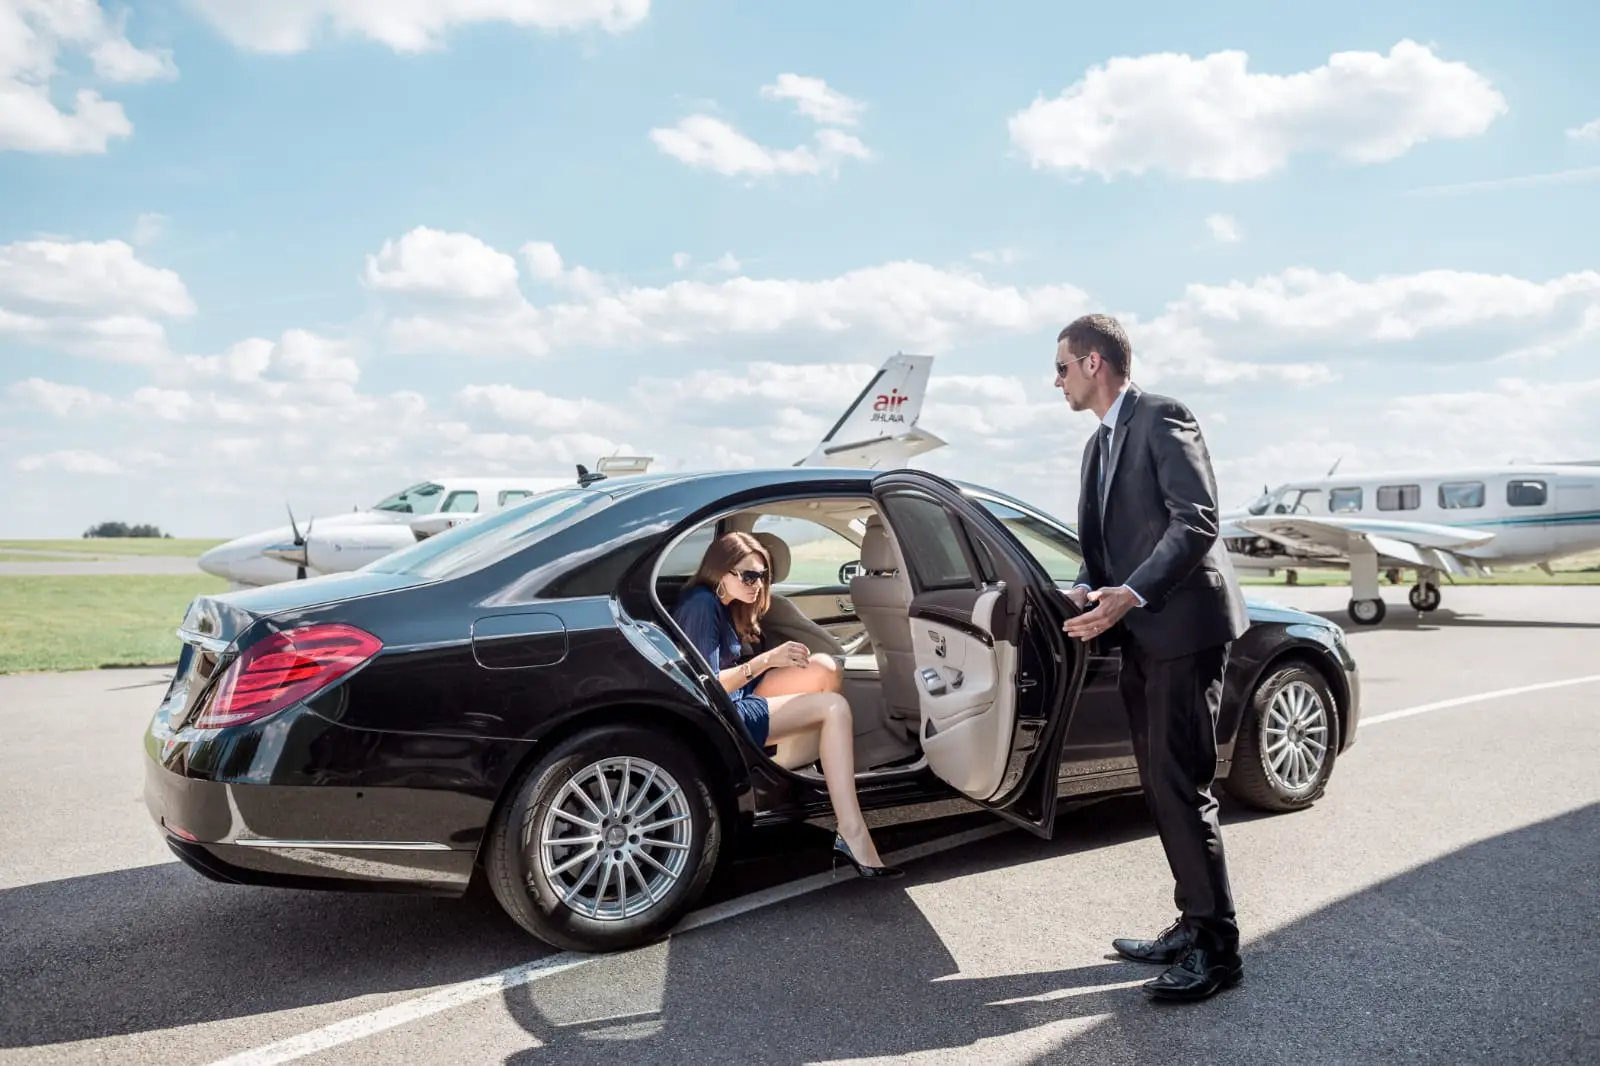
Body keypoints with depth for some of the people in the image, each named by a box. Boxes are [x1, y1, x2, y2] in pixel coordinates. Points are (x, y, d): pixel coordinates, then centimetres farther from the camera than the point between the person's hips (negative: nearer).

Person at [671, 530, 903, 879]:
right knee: (834, 708, -23)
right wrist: (765, 660, -22)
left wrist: (777, 659, -4)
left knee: (825, 669, -5)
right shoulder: (701, 605, -17)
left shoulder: (723, 604, 12)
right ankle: (853, 838, -30)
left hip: (736, 696, 10)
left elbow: (731, 669, 9)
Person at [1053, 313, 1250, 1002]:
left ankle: (1216, 946, 5)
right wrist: (1088, 591, -2)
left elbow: (1197, 520, -18)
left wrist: (1131, 594, -26)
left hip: (1182, 627, -9)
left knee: (1180, 787, -7)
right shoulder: (1100, 445, 19)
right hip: (1141, 636, 9)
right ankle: (1194, 924, 25)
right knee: (1161, 788, 13)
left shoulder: (1161, 418, -8)